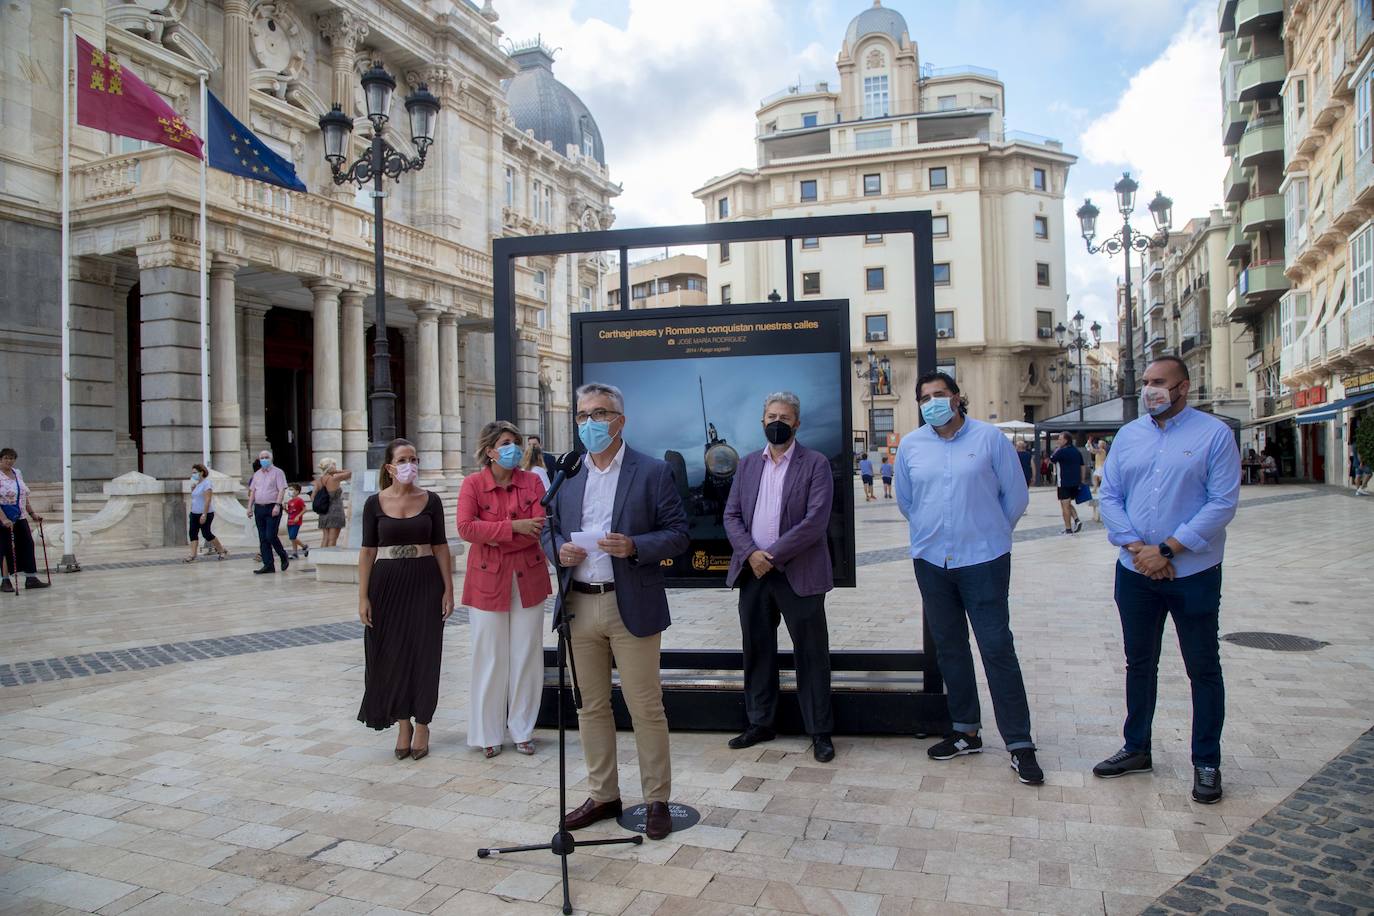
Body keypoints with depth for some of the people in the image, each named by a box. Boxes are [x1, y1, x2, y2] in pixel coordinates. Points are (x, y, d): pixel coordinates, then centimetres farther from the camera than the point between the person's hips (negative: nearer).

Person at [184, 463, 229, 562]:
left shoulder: (206, 483, -13)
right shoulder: (196, 484, 14)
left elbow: (207, 500, -19)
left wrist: (204, 514, -24)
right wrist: (192, 489, 6)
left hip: (205, 514, -9)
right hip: (194, 513, 9)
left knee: (206, 533, -4)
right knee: (192, 533, 1)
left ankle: (222, 550, 11)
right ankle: (192, 556, 0)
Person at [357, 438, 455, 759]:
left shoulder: (431, 500, 2)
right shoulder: (375, 503, 0)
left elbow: (440, 546, 4)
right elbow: (368, 551, 1)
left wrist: (448, 588, -1)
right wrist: (363, 597, -3)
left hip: (426, 582, 0)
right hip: (387, 584, 0)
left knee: (424, 654, 4)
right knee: (392, 655, 5)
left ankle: (422, 724, 18)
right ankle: (403, 724, 21)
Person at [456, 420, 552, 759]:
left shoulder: (531, 481, 2)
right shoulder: (473, 483, -2)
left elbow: (540, 527, -8)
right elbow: (466, 528, -16)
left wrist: (495, 539, -15)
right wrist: (514, 527, -19)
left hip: (528, 580, 2)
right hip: (487, 581, -2)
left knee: (526, 657, 9)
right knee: (490, 659, 7)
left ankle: (522, 730, 23)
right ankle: (489, 734, 21)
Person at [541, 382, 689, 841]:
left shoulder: (653, 472, -3)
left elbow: (677, 533, -4)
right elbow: (549, 530, 15)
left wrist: (634, 546, -21)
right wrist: (559, 551, -7)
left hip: (631, 606, -4)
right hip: (578, 605, 5)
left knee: (646, 708, 3)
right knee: (591, 707, 14)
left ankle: (657, 800, 19)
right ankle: (602, 795, 29)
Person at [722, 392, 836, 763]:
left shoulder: (815, 464, -4)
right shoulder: (748, 464, 11)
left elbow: (815, 521, -13)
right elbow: (732, 515, 7)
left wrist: (773, 556, -16)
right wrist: (750, 554, -10)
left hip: (798, 575, -5)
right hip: (753, 573, 5)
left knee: (811, 655, 4)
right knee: (757, 652, 13)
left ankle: (820, 732, 16)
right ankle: (760, 723, 28)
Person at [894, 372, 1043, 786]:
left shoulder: (989, 437, -5)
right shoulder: (910, 445, 4)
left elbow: (1016, 495, 2)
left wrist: (989, 534, 9)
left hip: (983, 561, -4)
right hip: (931, 561, 4)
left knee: (997, 647, -4)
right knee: (949, 648, 12)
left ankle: (1019, 744, 6)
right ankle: (966, 731, 27)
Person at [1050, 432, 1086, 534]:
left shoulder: (1061, 451, -12)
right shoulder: (1077, 452, 10)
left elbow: (1051, 460, 0)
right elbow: (1082, 466, 13)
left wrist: (1056, 449, 6)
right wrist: (1082, 480, 18)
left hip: (1065, 483, -7)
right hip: (1076, 483, 7)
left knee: (1065, 505, 1)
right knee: (1068, 503, 21)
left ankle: (1068, 529, 2)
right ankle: (1077, 520, 3)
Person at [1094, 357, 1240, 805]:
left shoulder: (1214, 434, -6)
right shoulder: (1128, 435, 7)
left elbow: (1223, 503, -13)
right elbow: (1109, 497, 4)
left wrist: (1167, 550, -17)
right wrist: (1137, 548, -10)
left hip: (1193, 572, -4)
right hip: (1135, 572, 4)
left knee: (1203, 668, 7)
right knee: (1139, 664, 14)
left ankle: (1206, 762, 21)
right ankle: (1136, 748, 29)